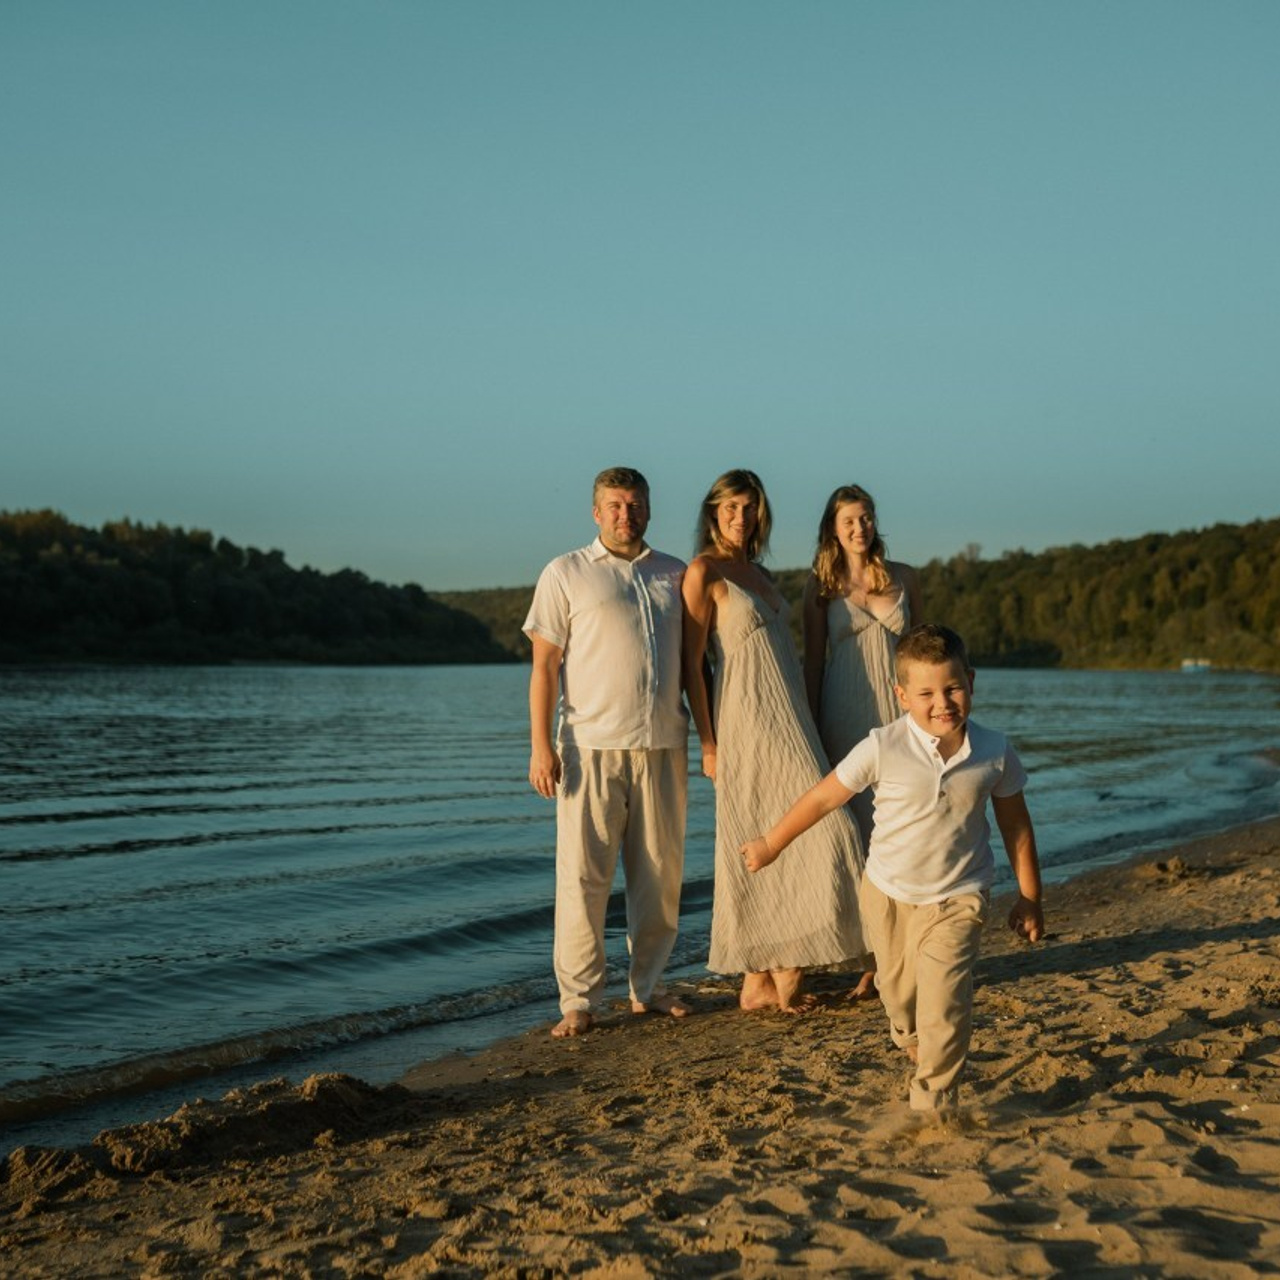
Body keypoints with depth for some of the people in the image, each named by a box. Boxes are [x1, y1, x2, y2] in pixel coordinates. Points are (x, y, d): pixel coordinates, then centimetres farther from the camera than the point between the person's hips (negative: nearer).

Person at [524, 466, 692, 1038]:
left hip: (663, 744, 3)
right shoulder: (566, 574, 5)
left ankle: (648, 986, 20)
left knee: (660, 872, 7)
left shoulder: (675, 574, 15)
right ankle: (579, 1000, 1)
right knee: (582, 873, -4)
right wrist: (540, 745, -7)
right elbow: (544, 663, 1)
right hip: (592, 745, -3)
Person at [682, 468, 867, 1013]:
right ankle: (783, 971, 1)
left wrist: (799, 724, 16)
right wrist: (707, 744, -14)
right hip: (746, 723, -8)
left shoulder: (758, 573, 18)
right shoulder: (704, 571, -6)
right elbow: (691, 664, -10)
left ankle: (762, 980, 9)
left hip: (787, 723, 8)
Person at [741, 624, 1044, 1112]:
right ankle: (912, 1041, 54)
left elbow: (1015, 825, 3)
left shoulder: (994, 753, -11)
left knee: (944, 1002, -14)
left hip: (958, 899, -1)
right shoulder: (884, 749, -18)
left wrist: (1029, 898, 8)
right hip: (889, 895, 1)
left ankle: (932, 1103, 1)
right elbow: (824, 797, -7)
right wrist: (770, 844, 2)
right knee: (899, 993, 19)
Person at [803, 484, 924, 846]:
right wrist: (811, 727, 0)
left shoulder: (903, 577, 8)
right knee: (852, 809, -3)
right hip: (845, 712, -2)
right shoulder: (821, 583, 2)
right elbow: (813, 660, 3)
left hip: (898, 709, 2)